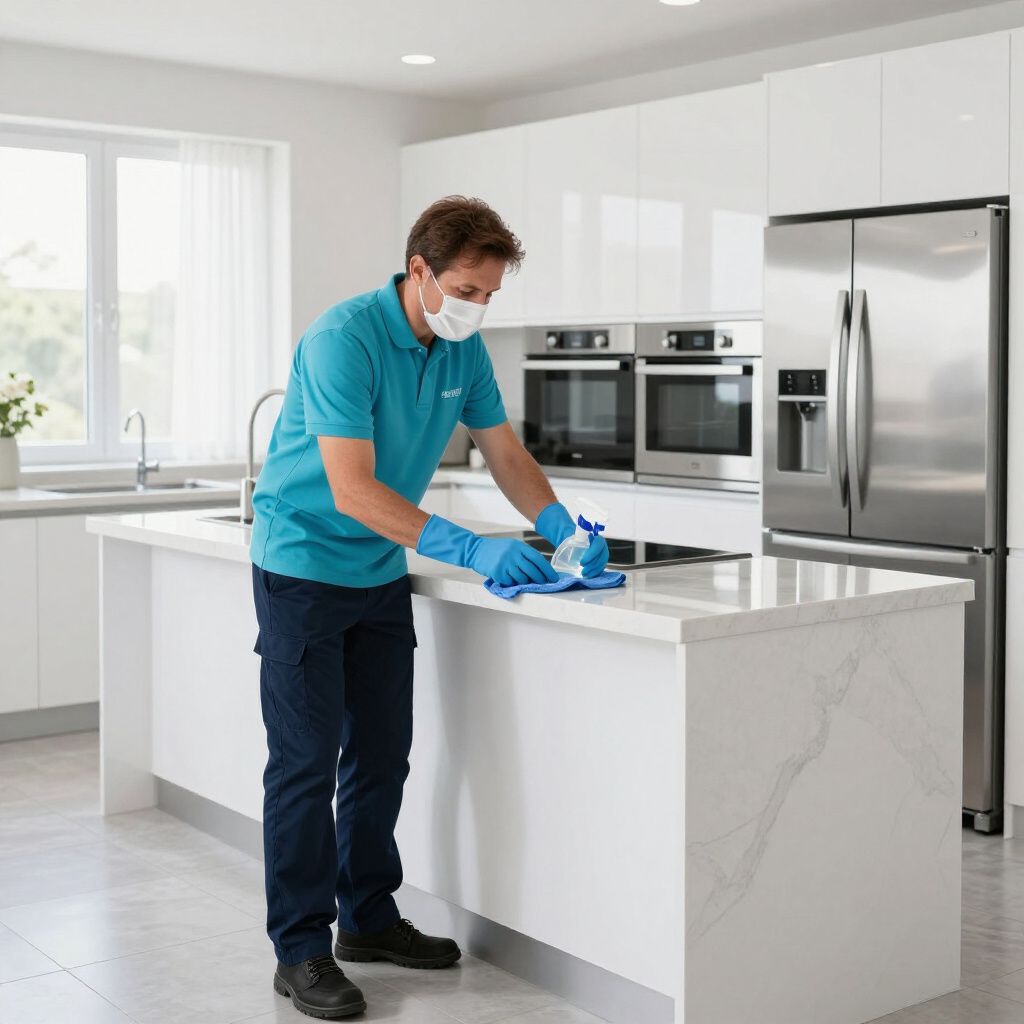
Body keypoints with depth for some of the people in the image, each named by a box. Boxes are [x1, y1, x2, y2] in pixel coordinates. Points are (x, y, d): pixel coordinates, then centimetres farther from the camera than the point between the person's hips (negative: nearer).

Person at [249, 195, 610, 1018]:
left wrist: (563, 528, -9)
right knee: (307, 760, -4)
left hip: (381, 572, 7)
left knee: (382, 753, 12)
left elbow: (504, 450, 8)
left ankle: (368, 918, 26)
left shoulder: (463, 350, 0)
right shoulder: (343, 339, -24)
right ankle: (301, 951, 6)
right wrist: (471, 549, -34)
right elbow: (353, 492, -30)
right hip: (304, 567, -7)